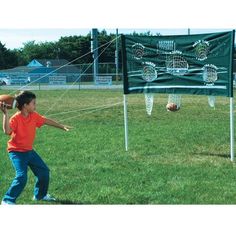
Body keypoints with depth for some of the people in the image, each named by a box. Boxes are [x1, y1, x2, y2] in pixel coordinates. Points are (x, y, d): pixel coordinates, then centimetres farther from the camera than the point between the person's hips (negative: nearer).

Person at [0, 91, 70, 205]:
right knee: (21, 176, -23)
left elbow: (47, 121, 13)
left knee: (44, 171, 13)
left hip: (29, 150, 8)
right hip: (17, 152, -8)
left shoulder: (34, 116, -2)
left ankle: (40, 195, 34)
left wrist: (63, 127, 18)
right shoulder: (15, 118, -23)